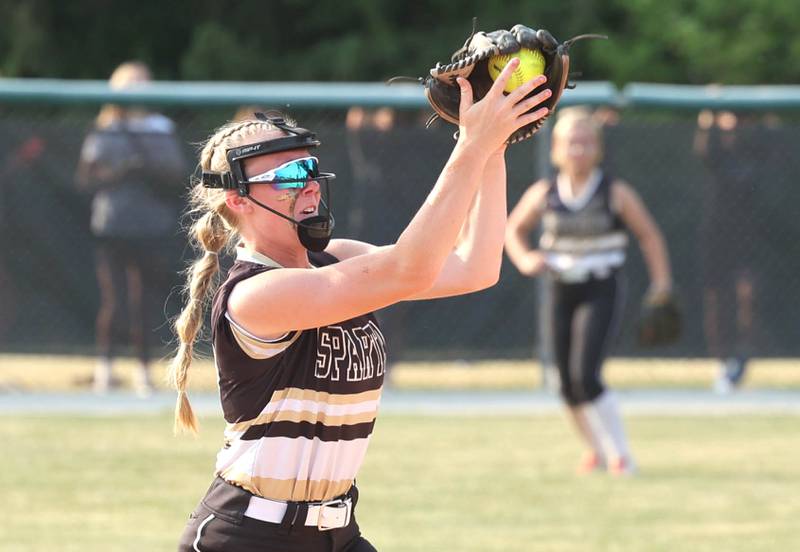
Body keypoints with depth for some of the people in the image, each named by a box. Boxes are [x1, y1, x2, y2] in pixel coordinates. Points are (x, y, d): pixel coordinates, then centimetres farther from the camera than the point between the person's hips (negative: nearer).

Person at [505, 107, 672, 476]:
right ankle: (596, 449, 33)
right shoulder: (544, 194, 0)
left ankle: (620, 455, -9)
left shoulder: (615, 193, -6)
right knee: (568, 386, 7)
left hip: (601, 294, -4)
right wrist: (524, 259, -6)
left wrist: (661, 279, -7)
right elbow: (513, 228, 14)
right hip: (561, 293, 4)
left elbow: (649, 234, 4)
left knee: (586, 376, -20)